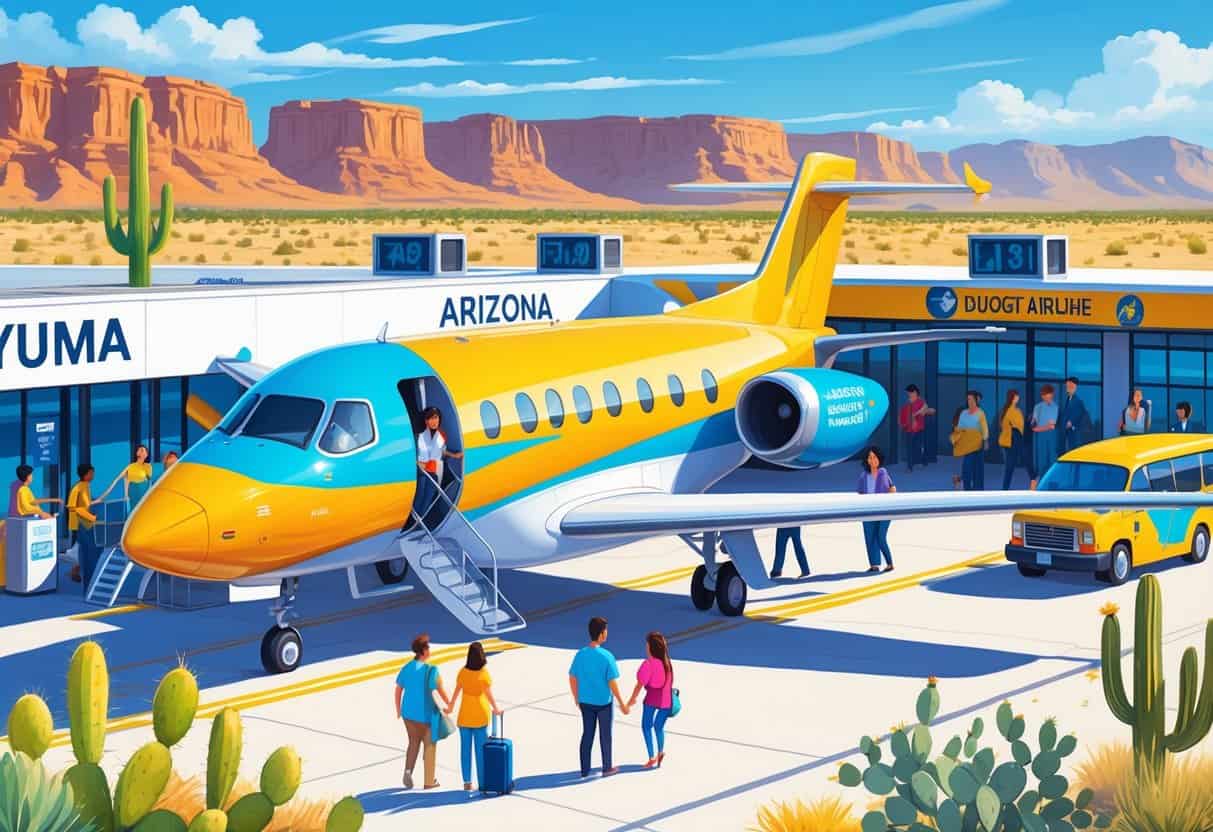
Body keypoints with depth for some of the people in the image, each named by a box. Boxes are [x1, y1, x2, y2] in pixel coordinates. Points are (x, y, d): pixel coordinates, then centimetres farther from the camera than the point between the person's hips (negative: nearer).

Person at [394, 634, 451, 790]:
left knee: (414, 742, 23)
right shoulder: (431, 671, -20)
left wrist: (398, 710, 20)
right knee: (430, 745, 13)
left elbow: (398, 691, 5)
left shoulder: (406, 668, -3)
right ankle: (429, 781, 20)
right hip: (426, 714, -5)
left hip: (409, 712, 5)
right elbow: (442, 692, -12)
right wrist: (449, 705, 8)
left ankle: (408, 770, -1)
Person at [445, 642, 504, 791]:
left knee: (465, 749, 8)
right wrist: (496, 709, 3)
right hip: (481, 715, -2)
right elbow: (489, 695, -13)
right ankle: (482, 783, 9)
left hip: (465, 715, 2)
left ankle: (467, 782, 10)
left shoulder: (463, 672, -8)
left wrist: (450, 707, 13)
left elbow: (456, 692, -1)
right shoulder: (484, 674, -15)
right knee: (481, 750, 6)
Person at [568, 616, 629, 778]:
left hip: (585, 702, 4)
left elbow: (572, 679, 1)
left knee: (587, 734, 16)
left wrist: (577, 699, 16)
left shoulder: (580, 654, -6)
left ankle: (585, 769, 22)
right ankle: (607, 768, 25)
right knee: (605, 735, 13)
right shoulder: (607, 656, -19)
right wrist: (622, 703, -6)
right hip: (603, 703, -4)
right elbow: (612, 683, -17)